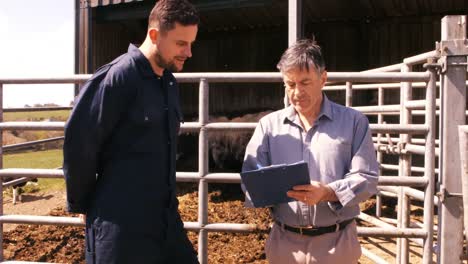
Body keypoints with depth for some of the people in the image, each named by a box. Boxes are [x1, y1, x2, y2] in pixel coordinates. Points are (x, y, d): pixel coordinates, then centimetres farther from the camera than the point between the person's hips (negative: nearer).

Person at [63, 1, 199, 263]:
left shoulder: (170, 83, 10)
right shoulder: (117, 77, -14)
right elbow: (78, 142, -13)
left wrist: (167, 197, 17)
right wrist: (81, 203, -2)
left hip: (166, 216, 7)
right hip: (121, 221, -7)